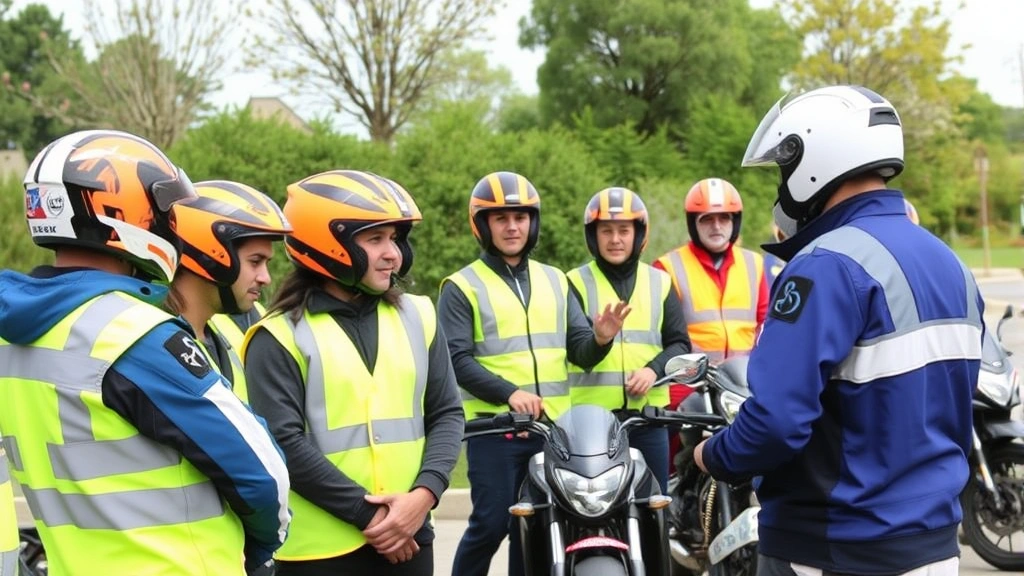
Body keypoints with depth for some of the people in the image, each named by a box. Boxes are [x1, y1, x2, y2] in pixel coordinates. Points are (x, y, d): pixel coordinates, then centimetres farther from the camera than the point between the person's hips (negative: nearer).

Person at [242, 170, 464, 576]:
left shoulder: (416, 317, 9)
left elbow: (446, 413, 7)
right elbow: (284, 443, -13)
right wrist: (366, 513, -15)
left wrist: (424, 493, -10)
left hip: (407, 539, 4)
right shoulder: (281, 336, -6)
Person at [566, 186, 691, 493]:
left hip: (649, 413, 3)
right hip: (590, 416, -3)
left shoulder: (660, 282, 14)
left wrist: (654, 369, -8)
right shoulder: (576, 283, 5)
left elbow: (679, 343, 10)